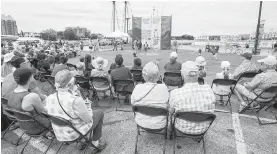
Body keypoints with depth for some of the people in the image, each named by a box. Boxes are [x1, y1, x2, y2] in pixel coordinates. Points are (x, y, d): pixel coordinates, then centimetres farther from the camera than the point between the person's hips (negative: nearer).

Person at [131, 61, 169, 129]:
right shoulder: (163, 88, -21)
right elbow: (167, 106, -9)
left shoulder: (137, 88, -17)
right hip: (159, 125, -2)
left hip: (141, 123, 2)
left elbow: (132, 103, -3)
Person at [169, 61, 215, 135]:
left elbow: (170, 111, -10)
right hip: (203, 129, 3)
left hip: (183, 130, -2)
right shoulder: (208, 89, -22)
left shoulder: (175, 93, -30)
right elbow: (212, 110, -3)